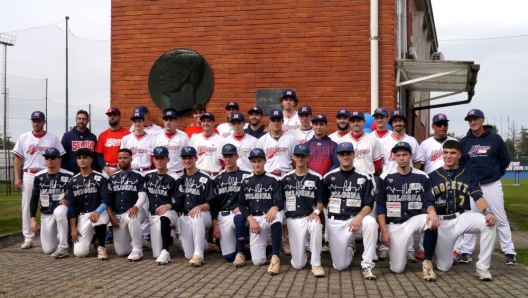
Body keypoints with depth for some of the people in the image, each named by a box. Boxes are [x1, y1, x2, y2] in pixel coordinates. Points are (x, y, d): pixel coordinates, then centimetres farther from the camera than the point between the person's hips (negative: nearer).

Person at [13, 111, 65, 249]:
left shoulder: (52, 138, 3)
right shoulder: (24, 138, 6)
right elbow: (17, 158, 6)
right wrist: (17, 177, -2)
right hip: (29, 175, 1)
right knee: (27, 207, 2)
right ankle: (28, 238, 9)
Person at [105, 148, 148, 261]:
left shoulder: (138, 176, 1)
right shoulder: (112, 178, 12)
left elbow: (142, 196, -9)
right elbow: (108, 199, 9)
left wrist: (136, 207, -30)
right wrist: (111, 216, -5)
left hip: (134, 212, -4)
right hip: (118, 215, 4)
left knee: (131, 217, -43)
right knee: (121, 252, -5)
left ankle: (137, 250, -28)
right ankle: (138, 241, 26)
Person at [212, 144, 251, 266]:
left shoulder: (246, 176, 4)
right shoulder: (218, 179, 13)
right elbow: (214, 204, 10)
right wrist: (215, 226, 1)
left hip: (239, 214, -3)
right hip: (223, 217, 3)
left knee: (238, 218, -41)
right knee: (228, 256, -10)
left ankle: (241, 253, -23)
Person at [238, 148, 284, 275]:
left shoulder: (272, 180, 1)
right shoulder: (246, 181, 7)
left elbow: (281, 202, -6)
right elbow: (241, 204, 6)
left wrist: (274, 207, -30)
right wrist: (251, 220, -10)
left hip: (269, 216, -2)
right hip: (254, 219, 2)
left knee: (277, 219, -42)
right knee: (258, 261, -6)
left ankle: (275, 257, -33)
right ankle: (266, 245, 29)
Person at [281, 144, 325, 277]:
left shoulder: (316, 178, 3)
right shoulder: (286, 179, 7)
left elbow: (320, 201, 3)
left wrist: (316, 212, -19)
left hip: (310, 217, -1)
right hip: (293, 220, 1)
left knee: (316, 226, -41)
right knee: (298, 265, -8)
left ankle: (316, 264, -22)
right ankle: (301, 249, 31)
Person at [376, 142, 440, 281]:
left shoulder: (422, 177, 2)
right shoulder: (386, 177, -2)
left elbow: (428, 201, -4)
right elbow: (380, 206, -3)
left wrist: (432, 212, -29)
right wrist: (383, 231, -11)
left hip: (414, 220, 1)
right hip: (394, 224, -1)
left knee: (432, 221, -34)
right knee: (397, 268, -8)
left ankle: (427, 262, -16)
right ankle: (398, 249, 29)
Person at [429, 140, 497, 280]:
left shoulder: (468, 174, 5)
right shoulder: (432, 176, 5)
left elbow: (478, 197, -6)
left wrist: (487, 212, -26)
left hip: (463, 217, 0)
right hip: (442, 222, 0)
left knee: (488, 223, -32)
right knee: (444, 267, -3)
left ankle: (483, 267, -18)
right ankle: (445, 251, 35)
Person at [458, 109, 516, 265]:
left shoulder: (495, 139, -1)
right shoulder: (464, 142, 3)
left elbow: (505, 160, 7)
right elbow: (459, 163, 10)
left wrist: (495, 174, 5)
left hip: (492, 185, -1)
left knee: (501, 219, 2)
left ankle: (509, 252, 8)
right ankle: (466, 251, 11)